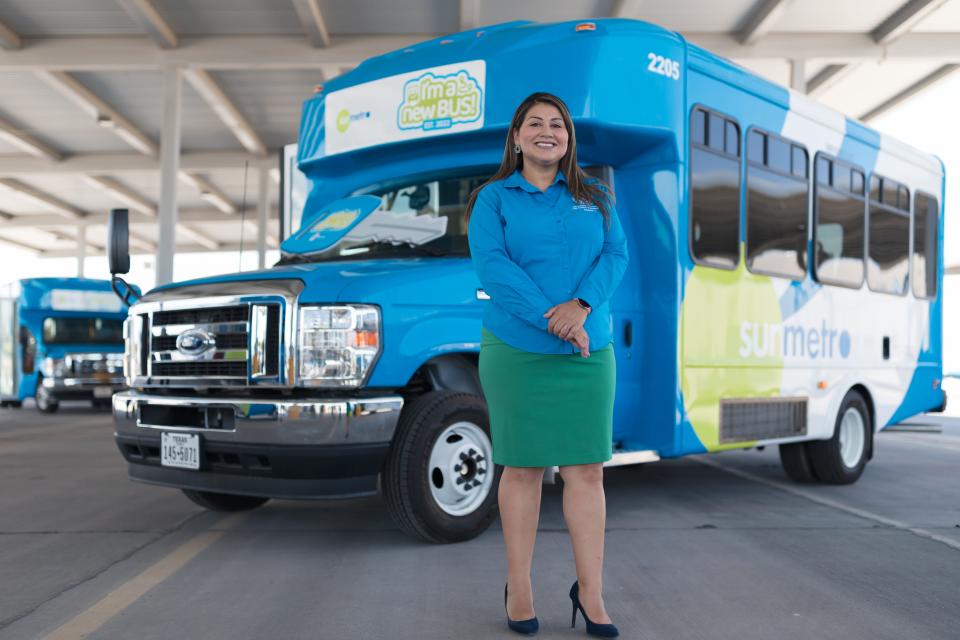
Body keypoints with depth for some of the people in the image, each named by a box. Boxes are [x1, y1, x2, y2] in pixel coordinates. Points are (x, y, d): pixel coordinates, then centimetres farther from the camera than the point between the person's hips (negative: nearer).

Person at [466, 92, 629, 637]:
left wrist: (581, 305, -18)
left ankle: (591, 592, 12)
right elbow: (491, 264, -10)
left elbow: (616, 255, 1)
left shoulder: (595, 197, 13)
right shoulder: (494, 199, 4)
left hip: (588, 352, 2)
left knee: (587, 470, 2)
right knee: (522, 469, 5)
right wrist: (550, 317, -20)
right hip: (516, 350, -2)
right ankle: (519, 586, 18)